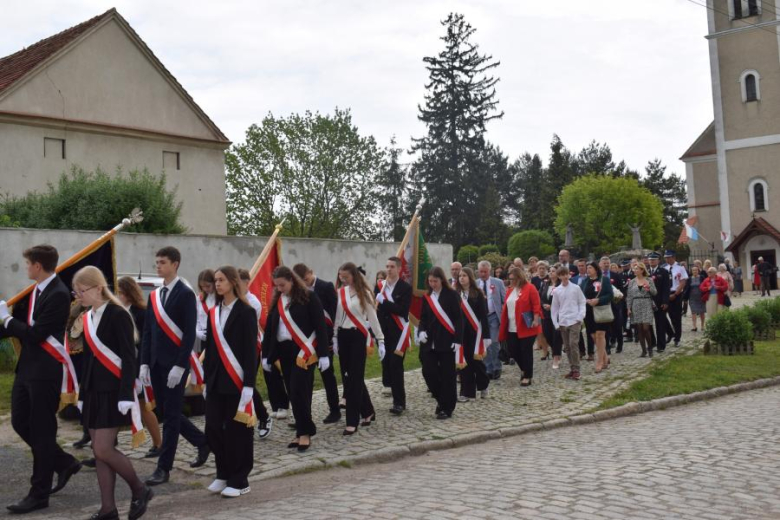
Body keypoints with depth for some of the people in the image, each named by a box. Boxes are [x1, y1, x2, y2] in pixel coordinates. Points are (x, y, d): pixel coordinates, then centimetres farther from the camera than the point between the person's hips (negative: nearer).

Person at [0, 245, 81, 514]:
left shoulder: (58, 294, -18)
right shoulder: (34, 291, 10)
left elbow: (36, 334, -22)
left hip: (46, 371, -9)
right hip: (27, 367, 9)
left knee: (41, 430, 0)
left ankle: (39, 493, 12)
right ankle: (63, 463, 30)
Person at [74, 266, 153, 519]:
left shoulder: (118, 315, -12)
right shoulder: (88, 318, 11)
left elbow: (129, 358, -14)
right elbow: (90, 359, 17)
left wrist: (126, 395, -19)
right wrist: (83, 394, 17)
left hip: (114, 392, -8)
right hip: (95, 392, 8)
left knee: (103, 450, -10)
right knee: (99, 452, 7)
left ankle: (140, 490, 10)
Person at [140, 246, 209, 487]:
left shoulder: (185, 294, -8)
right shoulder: (154, 295, 13)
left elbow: (190, 333, -13)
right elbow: (147, 332, 14)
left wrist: (179, 366, -18)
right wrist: (144, 363, 6)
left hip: (175, 365, -7)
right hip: (156, 364, 7)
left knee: (171, 415, -2)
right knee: (166, 412, 12)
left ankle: (164, 468, 5)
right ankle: (202, 442, 31)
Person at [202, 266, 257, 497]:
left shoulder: (245, 312, -7)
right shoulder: (213, 313, 11)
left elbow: (250, 350, -10)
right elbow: (209, 348, 13)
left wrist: (249, 384, -15)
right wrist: (206, 380, 11)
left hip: (237, 381, -6)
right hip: (216, 380, 6)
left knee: (237, 430, 1)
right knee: (213, 429, 6)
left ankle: (239, 481, 12)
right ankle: (223, 474, 23)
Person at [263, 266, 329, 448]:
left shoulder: (308, 297, -7)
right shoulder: (276, 301, 10)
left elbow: (320, 326, -8)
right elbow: (269, 328, 15)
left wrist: (323, 354, -11)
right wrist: (266, 355, 13)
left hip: (304, 351, -6)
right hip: (284, 352, 6)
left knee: (300, 392, -8)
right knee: (293, 394, 8)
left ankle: (305, 433, 2)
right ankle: (302, 432, 16)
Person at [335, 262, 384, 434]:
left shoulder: (364, 293, -5)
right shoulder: (339, 292, 6)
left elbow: (373, 317, -4)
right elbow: (337, 316, 12)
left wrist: (381, 340, -7)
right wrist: (334, 338, 12)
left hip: (358, 337, -5)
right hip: (343, 336, 5)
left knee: (355, 378, -5)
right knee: (351, 377, 9)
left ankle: (352, 421, -2)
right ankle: (368, 411, 26)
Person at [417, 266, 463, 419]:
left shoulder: (451, 295, -5)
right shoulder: (427, 297, 10)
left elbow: (458, 319, -7)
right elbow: (423, 318, 12)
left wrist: (457, 340, -14)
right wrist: (421, 331, -8)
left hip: (448, 340, -4)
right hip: (431, 341, 4)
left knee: (447, 375, 0)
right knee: (430, 371, -1)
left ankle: (447, 408, 9)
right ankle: (441, 399, 22)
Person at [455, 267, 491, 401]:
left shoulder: (478, 294, -5)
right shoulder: (456, 294, 3)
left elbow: (483, 315, -6)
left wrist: (485, 334, -12)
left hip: (475, 331, -3)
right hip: (461, 332, 3)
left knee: (476, 360, 2)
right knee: (464, 361, 3)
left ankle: (483, 386, 28)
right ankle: (466, 392, 9)